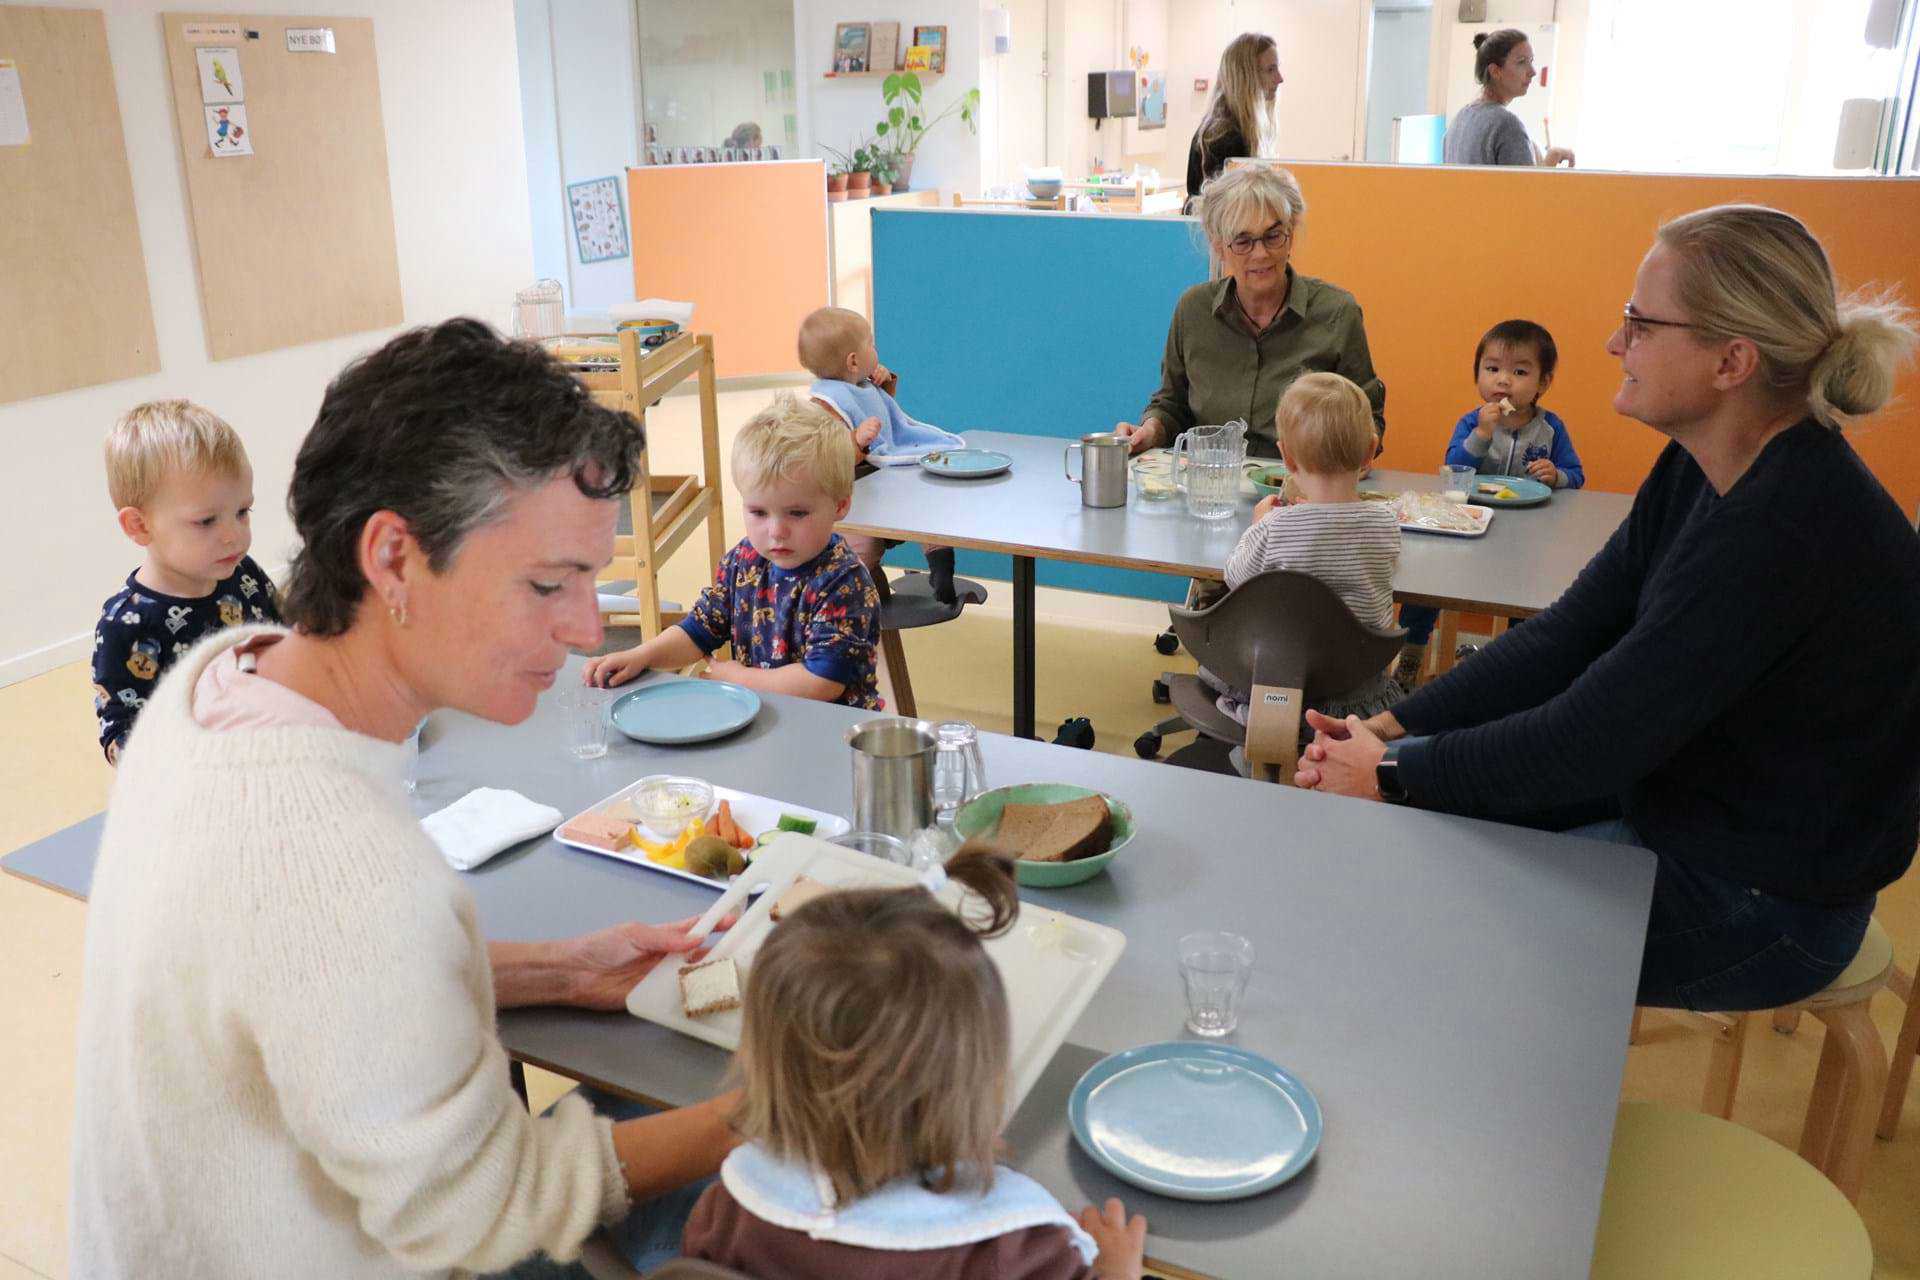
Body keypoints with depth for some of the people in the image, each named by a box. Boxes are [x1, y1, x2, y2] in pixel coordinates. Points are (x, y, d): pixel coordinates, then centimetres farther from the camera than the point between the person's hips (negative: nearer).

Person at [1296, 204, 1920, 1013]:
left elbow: (1586, 741, -30)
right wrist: (1393, 730, -11)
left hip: (1761, 906, -8)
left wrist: (1396, 775, -18)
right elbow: (1570, 634, -2)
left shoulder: (1791, 529, -32)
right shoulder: (1698, 470, -2)